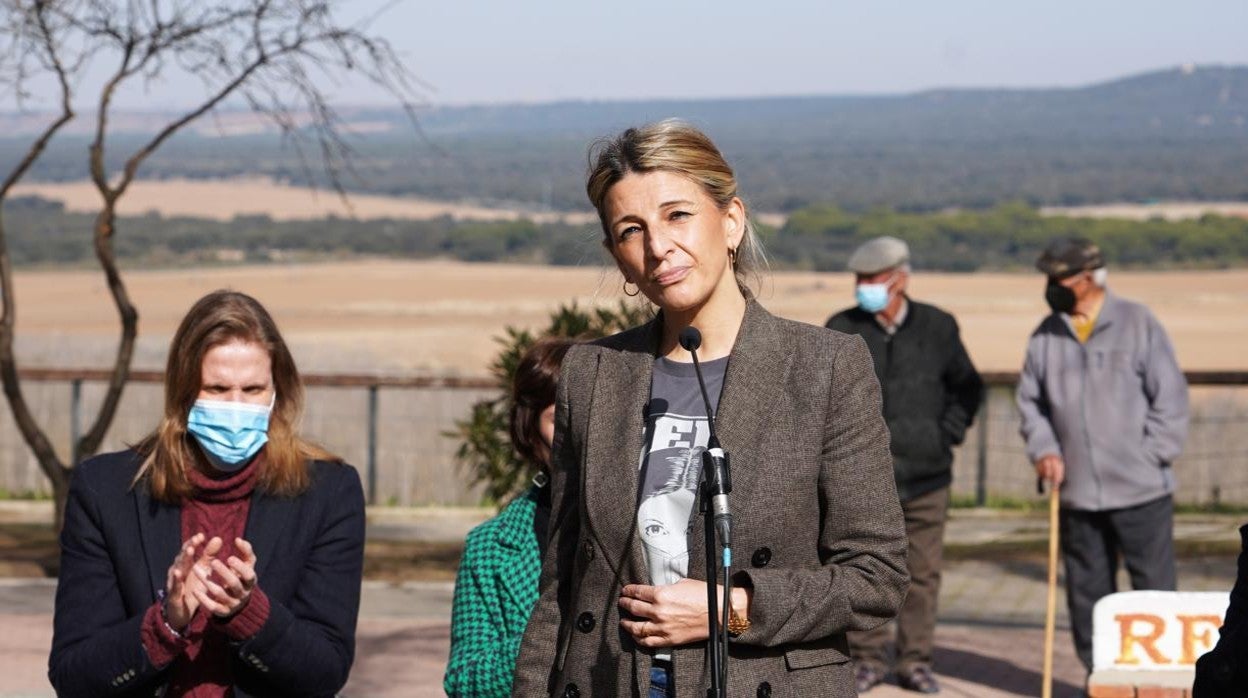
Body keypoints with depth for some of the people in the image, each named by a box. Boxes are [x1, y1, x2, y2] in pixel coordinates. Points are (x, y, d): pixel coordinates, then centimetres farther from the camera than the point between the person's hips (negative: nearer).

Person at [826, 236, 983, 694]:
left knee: (923, 573, 4)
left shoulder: (937, 327, 3)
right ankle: (868, 659, 11)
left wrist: (950, 430, 6)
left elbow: (967, 386, 17)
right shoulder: (842, 329, 1)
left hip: (925, 473, 1)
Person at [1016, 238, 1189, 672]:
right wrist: (1043, 448, -1)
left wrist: (1149, 457, -9)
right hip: (1078, 491, 4)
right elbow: (1030, 399, 15)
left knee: (1154, 587, 0)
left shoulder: (1138, 324, -4)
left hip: (1141, 490, -4)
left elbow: (1171, 397, -2)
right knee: (1087, 591, 8)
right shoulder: (1047, 336, 8)